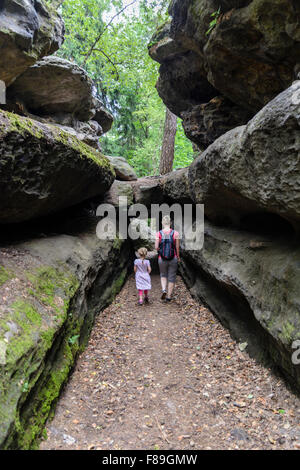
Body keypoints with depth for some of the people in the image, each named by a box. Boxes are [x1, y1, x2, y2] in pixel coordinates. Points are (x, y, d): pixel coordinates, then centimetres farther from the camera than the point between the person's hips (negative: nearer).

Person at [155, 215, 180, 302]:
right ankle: (169, 296, 19)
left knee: (163, 275, 24)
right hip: (173, 259, -1)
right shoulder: (175, 233, -10)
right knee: (171, 277, 14)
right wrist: (178, 257, 12)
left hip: (162, 259, 1)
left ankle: (164, 290, 2)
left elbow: (156, 247, -11)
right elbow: (177, 247, -4)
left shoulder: (158, 234, -9)